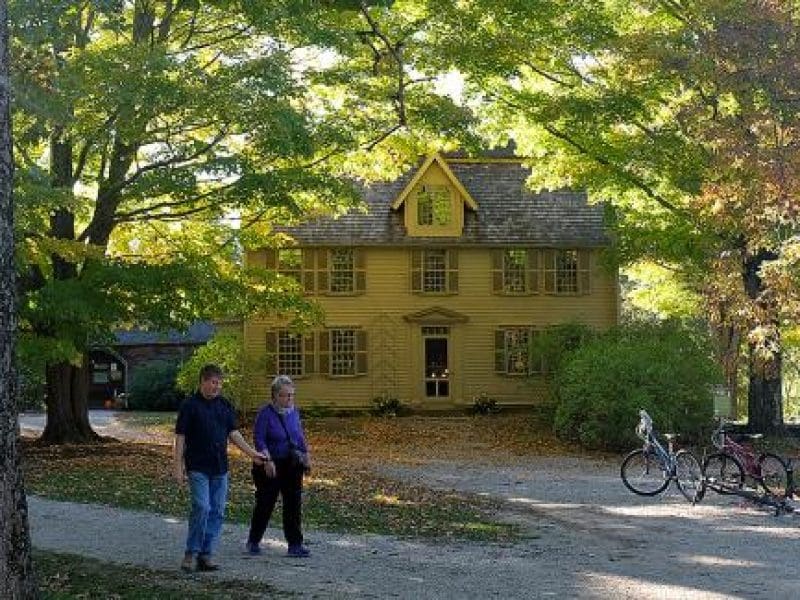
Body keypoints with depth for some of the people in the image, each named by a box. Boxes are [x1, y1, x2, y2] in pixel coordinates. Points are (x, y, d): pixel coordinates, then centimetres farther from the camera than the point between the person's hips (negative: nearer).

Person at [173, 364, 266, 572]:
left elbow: (233, 433, 12)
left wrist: (252, 453, 1)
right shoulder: (190, 405, -5)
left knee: (217, 512, 4)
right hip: (198, 467, -5)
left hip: (220, 468, 5)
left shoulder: (225, 405, 10)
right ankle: (190, 553, -2)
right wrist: (178, 466, -10)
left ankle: (206, 555, 11)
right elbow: (180, 437, -5)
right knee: (202, 507, -15)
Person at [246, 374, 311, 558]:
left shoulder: (294, 412, 8)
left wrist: (306, 456, 12)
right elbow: (259, 439, -16)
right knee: (265, 503, 4)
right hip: (270, 466, -5)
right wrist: (268, 461, -23)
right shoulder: (266, 413, -12)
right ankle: (253, 541, 22)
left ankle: (295, 544, 6)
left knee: (294, 504, 2)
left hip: (292, 465, 5)